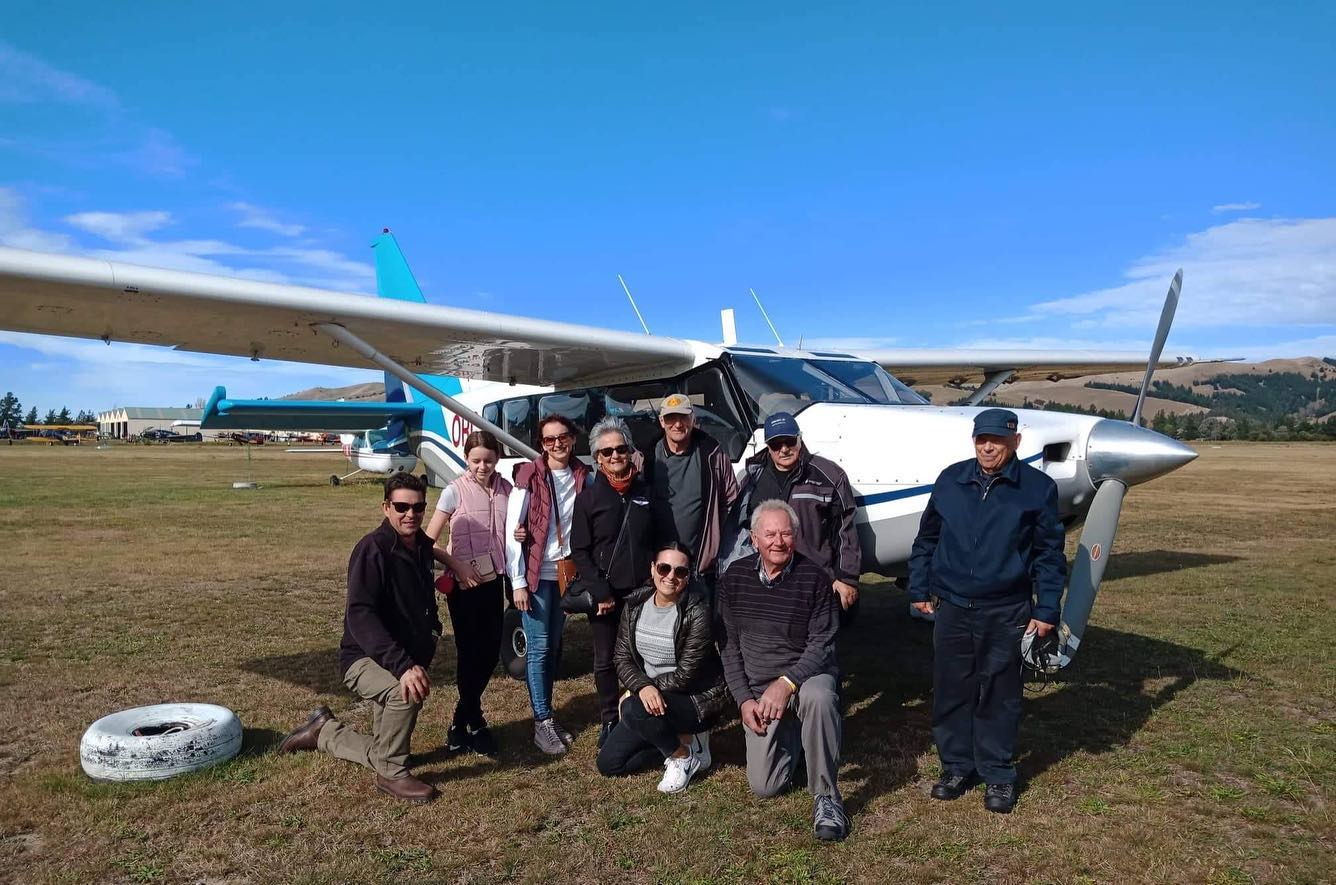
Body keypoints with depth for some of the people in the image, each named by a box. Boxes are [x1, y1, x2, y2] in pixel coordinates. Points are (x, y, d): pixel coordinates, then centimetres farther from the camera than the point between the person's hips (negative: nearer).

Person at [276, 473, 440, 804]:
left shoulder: (422, 547, 3)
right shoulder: (373, 549, -21)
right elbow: (359, 616, -32)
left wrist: (431, 630, 9)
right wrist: (402, 665, -40)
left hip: (406, 659, 8)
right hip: (365, 658, -8)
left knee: (382, 753, 12)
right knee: (405, 693, -37)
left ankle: (323, 730, 34)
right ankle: (393, 773, -13)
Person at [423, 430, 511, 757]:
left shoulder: (505, 489, 2)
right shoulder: (454, 492, -10)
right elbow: (428, 542, -9)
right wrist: (456, 565, -17)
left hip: (494, 580, 5)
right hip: (464, 584, -5)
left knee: (490, 651, 10)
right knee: (470, 652, 2)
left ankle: (462, 721, 30)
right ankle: (473, 723, 21)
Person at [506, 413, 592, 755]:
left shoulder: (582, 477, 3)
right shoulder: (530, 476, -8)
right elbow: (512, 530, -9)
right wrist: (518, 582, -11)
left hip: (567, 572, 4)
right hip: (536, 574, -4)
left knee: (553, 647, 13)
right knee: (538, 648, -1)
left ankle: (547, 714, 25)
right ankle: (542, 722, 9)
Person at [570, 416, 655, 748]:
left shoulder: (646, 492, 6)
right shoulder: (589, 497, -2)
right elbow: (580, 551, -4)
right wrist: (600, 592, -11)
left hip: (642, 593, 2)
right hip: (605, 595, -1)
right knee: (606, 661, 8)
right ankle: (609, 722, 24)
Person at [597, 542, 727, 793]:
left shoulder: (697, 612, -20)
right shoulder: (635, 605, -3)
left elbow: (686, 674, -21)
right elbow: (623, 658, -4)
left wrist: (644, 688, -13)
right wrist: (643, 687, -24)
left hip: (698, 698, -6)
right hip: (653, 698, 7)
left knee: (633, 710, -32)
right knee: (608, 763, 2)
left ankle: (683, 755, -6)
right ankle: (683, 740, 14)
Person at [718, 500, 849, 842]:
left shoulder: (813, 578, -11)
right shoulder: (735, 577, -2)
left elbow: (822, 644, -13)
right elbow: (728, 645, 3)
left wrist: (786, 683, -28)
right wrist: (744, 699, -6)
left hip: (806, 675, -3)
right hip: (757, 690, 3)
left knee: (819, 696, -40)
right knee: (764, 786, -3)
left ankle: (826, 797, -21)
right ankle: (792, 738, 30)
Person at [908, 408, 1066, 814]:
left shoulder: (1038, 488, -3)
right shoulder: (950, 480, 3)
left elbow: (1049, 554, 2)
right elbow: (926, 539, 12)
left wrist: (1046, 610, 0)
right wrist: (920, 589, 13)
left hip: (1006, 613, -2)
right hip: (952, 608, 2)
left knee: (999, 696, 8)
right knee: (951, 691, 9)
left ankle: (998, 774, 23)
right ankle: (957, 766, 25)